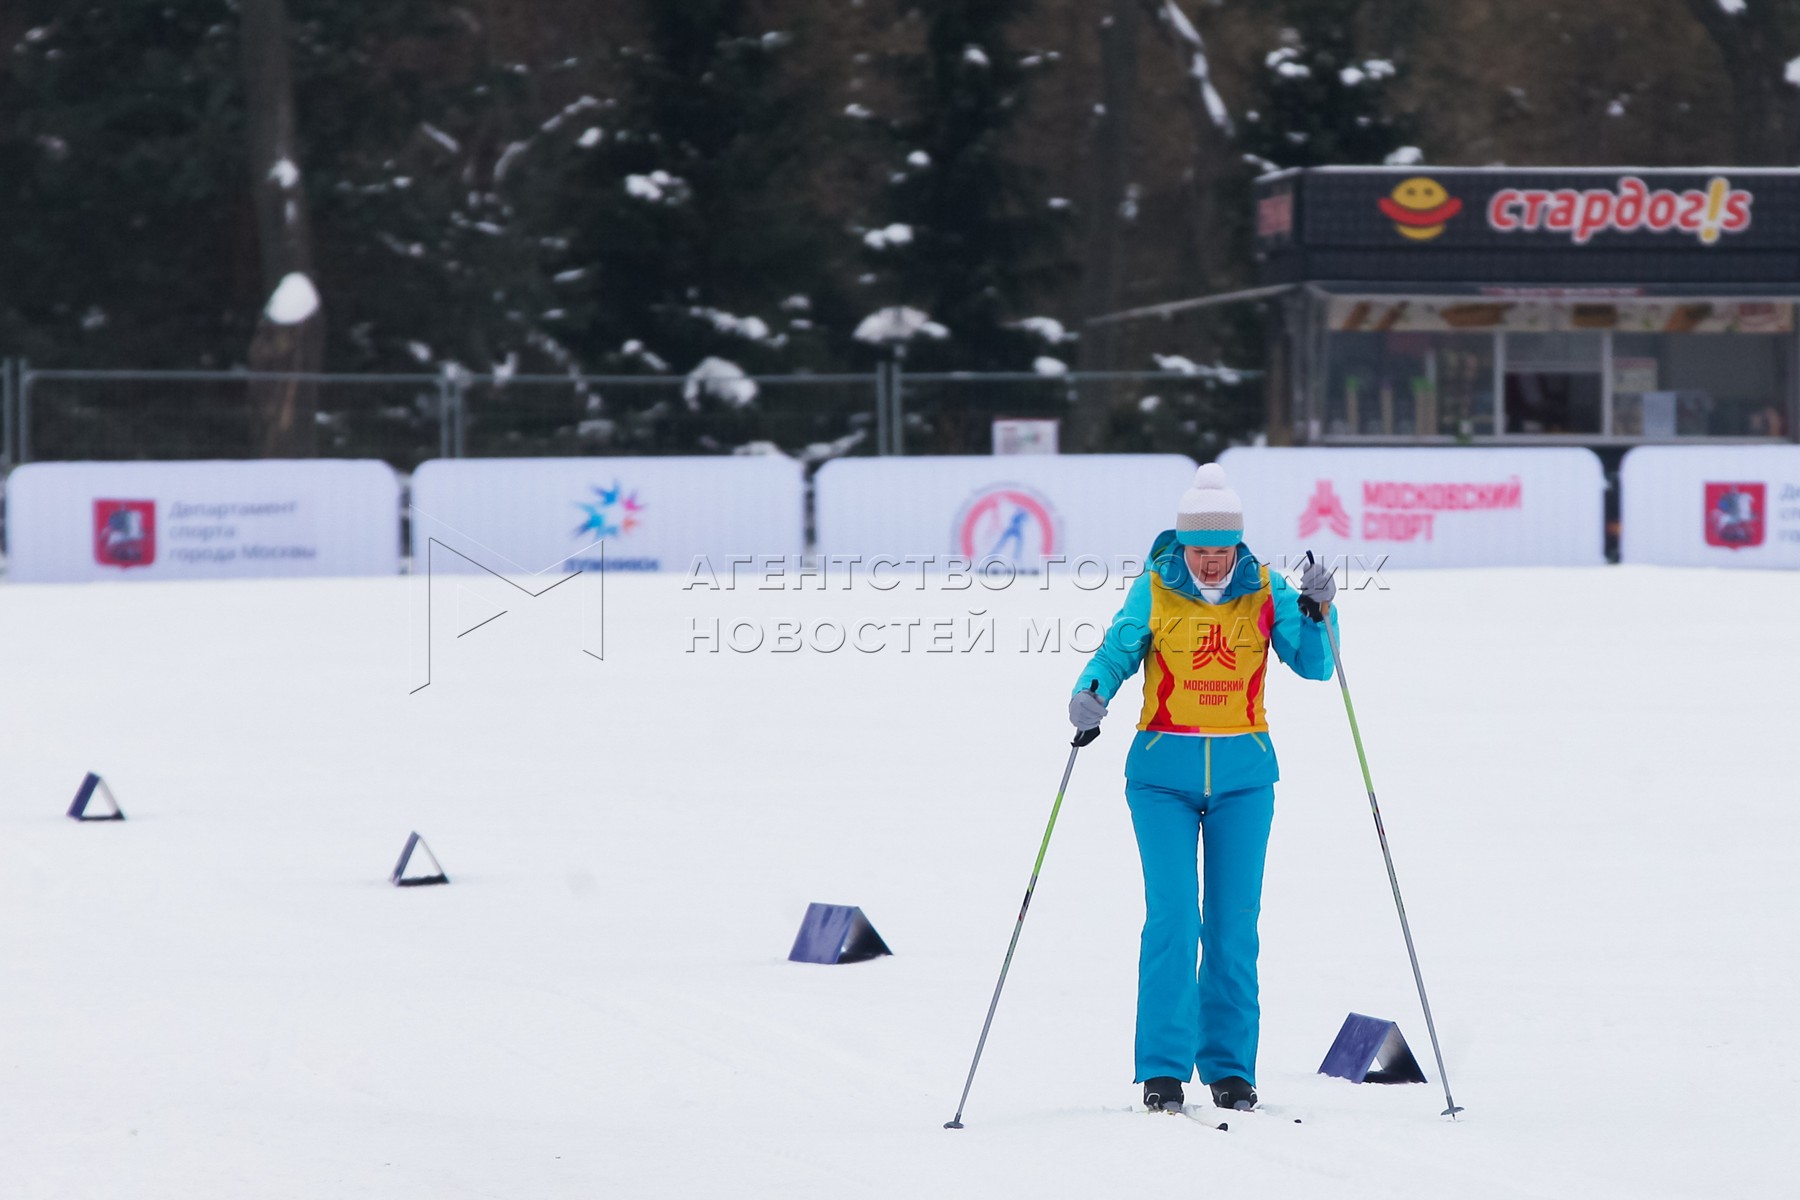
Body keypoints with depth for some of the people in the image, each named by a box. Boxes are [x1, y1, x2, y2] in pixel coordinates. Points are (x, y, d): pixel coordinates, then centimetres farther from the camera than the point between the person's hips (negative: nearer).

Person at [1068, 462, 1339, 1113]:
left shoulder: (1265, 592, 0)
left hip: (1244, 775, 1)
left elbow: (1314, 664, -1)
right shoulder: (1153, 590, -3)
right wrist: (1090, 694, -20)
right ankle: (1163, 1070, -6)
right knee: (1172, 918, -11)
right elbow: (1115, 654, 0)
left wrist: (1318, 613, -18)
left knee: (1233, 924, 1)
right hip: (1163, 773, -1)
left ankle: (1230, 1069, 9)